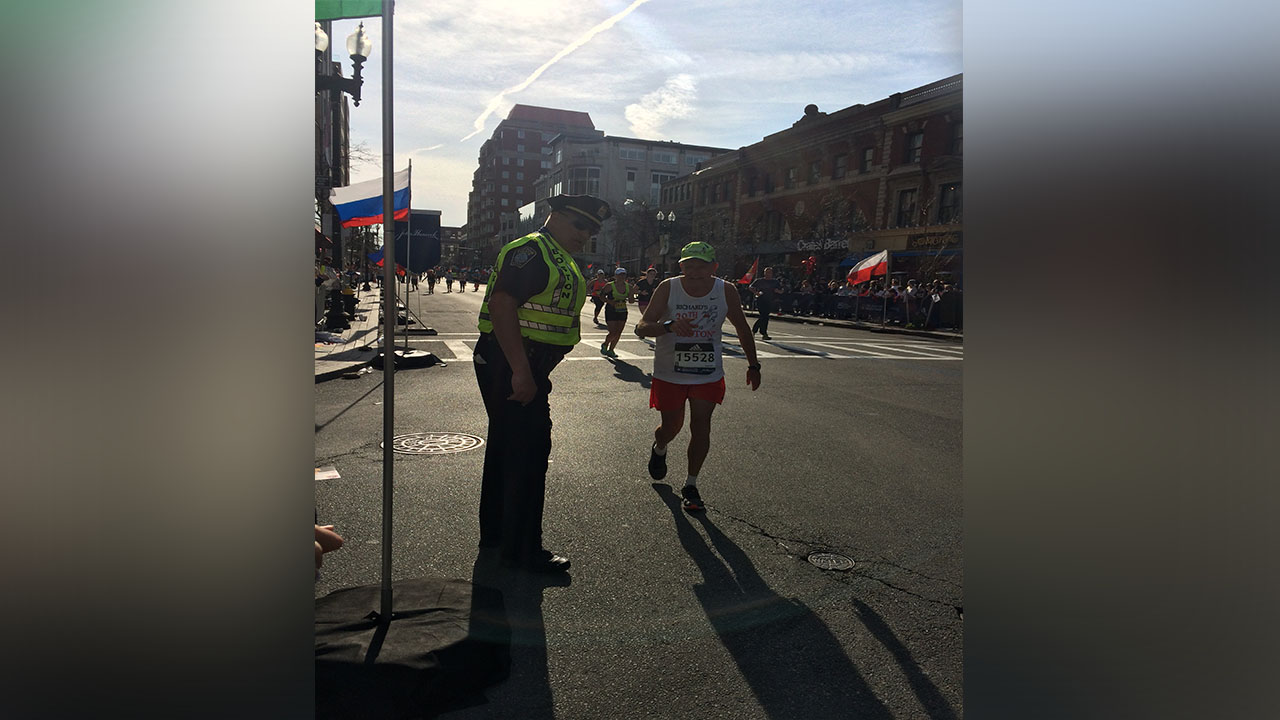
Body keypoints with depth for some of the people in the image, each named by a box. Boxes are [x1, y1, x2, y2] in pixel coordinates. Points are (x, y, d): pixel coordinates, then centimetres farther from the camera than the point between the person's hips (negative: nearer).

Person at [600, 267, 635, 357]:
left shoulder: (629, 286, 1)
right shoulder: (610, 286, -11)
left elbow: (631, 301, 5)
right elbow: (601, 295, -2)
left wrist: (632, 292, -14)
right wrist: (609, 301, -19)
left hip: (623, 312, 5)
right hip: (611, 311, -5)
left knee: (618, 333, 5)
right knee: (613, 332, -9)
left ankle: (611, 350, 22)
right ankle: (604, 345, 20)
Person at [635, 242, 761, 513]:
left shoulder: (725, 292, -9)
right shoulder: (668, 288, -15)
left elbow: (742, 329, 6)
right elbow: (641, 327, -21)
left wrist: (753, 365, 6)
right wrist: (669, 325, -40)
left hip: (708, 375, 1)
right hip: (669, 374, -1)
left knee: (701, 428, -2)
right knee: (672, 426, 9)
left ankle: (691, 485, 14)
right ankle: (659, 449, 46)